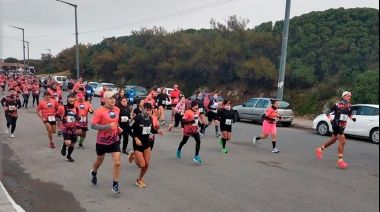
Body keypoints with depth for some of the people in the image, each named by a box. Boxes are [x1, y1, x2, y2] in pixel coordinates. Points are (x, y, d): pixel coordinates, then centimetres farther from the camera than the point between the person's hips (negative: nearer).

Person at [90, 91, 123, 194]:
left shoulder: (117, 110, 0)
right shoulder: (100, 111, -18)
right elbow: (93, 125, -21)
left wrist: (118, 128, 1)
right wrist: (107, 126, -31)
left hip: (114, 140, 3)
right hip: (102, 141, -3)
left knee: (117, 163, -7)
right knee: (99, 161, 20)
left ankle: (115, 185, 6)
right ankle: (94, 173, 53)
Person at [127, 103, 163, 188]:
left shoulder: (150, 119, 0)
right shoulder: (137, 118, -20)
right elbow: (128, 129, -14)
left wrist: (157, 131, -7)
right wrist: (136, 138, -22)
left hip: (147, 143, 6)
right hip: (138, 144, -6)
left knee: (146, 164, 5)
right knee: (142, 165, -5)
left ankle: (139, 180, 27)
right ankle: (133, 155, 24)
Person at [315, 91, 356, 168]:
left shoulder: (350, 106, 5)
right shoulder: (337, 104, -12)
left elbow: (350, 114, 21)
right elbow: (327, 112, -7)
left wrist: (352, 118, 0)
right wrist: (331, 119, -21)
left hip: (343, 126, 7)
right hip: (336, 124, -7)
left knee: (332, 140, 19)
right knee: (342, 142, -15)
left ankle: (319, 150, 39)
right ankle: (340, 160, -7)